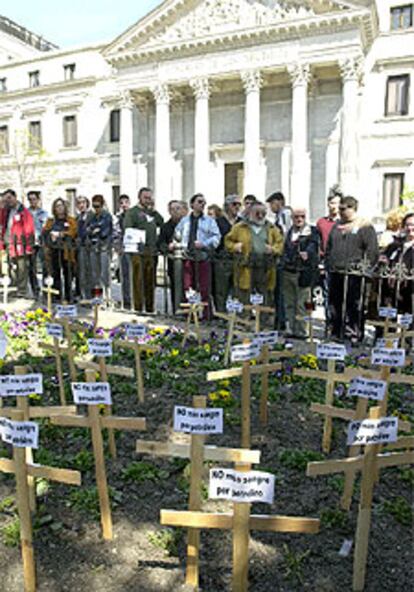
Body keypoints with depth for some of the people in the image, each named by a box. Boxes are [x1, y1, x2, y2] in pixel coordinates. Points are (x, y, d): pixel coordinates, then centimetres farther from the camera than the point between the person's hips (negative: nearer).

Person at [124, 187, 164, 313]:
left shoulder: (152, 211, 20)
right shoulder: (132, 212, 1)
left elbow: (162, 223, 11)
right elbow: (127, 229, -6)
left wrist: (154, 210, 6)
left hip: (152, 251, 6)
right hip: (139, 251, -6)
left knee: (150, 281, 10)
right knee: (138, 280, -4)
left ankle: (150, 308, 19)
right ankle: (138, 307, 0)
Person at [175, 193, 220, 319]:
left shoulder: (210, 221, 8)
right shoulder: (184, 221, 15)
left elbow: (216, 237, -2)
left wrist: (204, 244, -14)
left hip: (203, 258, -2)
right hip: (188, 257, 2)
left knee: (204, 289, -1)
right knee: (188, 287, 2)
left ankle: (205, 315, 7)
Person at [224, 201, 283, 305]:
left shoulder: (271, 228, 14)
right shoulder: (240, 227, 7)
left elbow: (280, 242, 13)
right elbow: (228, 241, 11)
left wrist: (273, 249, -6)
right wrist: (234, 246, -9)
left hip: (265, 270, 2)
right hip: (246, 269, -2)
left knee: (264, 304, 8)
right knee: (244, 304, 0)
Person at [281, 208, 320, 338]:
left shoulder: (312, 232, 0)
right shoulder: (289, 232, 17)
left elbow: (313, 245, -18)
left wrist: (307, 253, -37)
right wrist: (283, 262, 12)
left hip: (303, 272, -5)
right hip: (288, 272, 6)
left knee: (301, 304, -5)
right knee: (289, 304, 11)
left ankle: (301, 331, 4)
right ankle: (290, 330, 21)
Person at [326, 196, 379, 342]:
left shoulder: (365, 226, -1)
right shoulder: (337, 225, 17)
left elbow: (372, 251, -6)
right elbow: (328, 248, 22)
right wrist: (328, 266, 13)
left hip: (354, 275, -6)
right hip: (335, 274, 6)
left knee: (354, 308, -4)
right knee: (334, 306, 11)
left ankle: (354, 337, 3)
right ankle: (335, 334, 21)